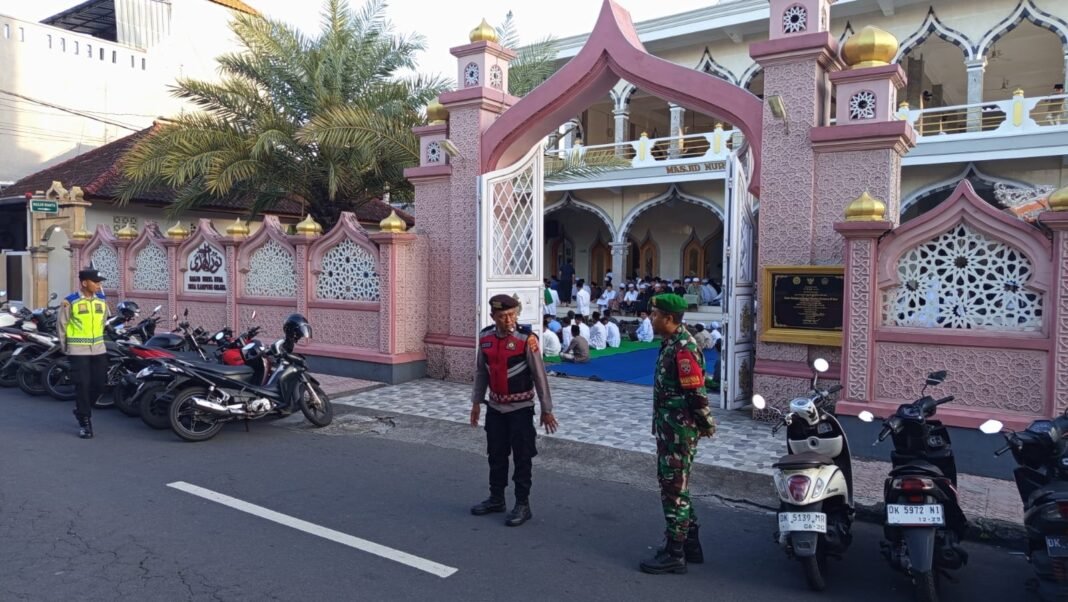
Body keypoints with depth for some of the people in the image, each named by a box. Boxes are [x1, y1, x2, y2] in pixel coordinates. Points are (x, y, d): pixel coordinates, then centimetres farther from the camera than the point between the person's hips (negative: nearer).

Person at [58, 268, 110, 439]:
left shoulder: (101, 300, 6)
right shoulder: (70, 302, -9)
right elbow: (61, 325, -1)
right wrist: (65, 347, 5)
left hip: (98, 350, 5)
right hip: (78, 351, -5)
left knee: (99, 384, 7)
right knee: (82, 385, -5)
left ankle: (81, 410, 33)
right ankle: (84, 421, 6)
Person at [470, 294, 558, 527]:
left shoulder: (526, 338, -17)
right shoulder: (485, 337, -2)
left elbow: (539, 375, -12)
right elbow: (481, 372, 9)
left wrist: (546, 409, -9)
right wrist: (476, 402, 11)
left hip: (521, 408, -5)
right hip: (495, 407, 5)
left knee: (522, 457, 4)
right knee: (496, 455, 16)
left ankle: (522, 505, 17)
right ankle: (496, 499, 32)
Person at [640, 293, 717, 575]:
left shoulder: (683, 348, -22)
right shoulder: (671, 343, 10)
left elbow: (697, 393, -22)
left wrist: (706, 425, -14)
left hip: (679, 431, -10)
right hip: (668, 427, 10)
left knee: (674, 488, -1)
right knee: (671, 483, 18)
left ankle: (674, 554, 11)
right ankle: (690, 543, 31)